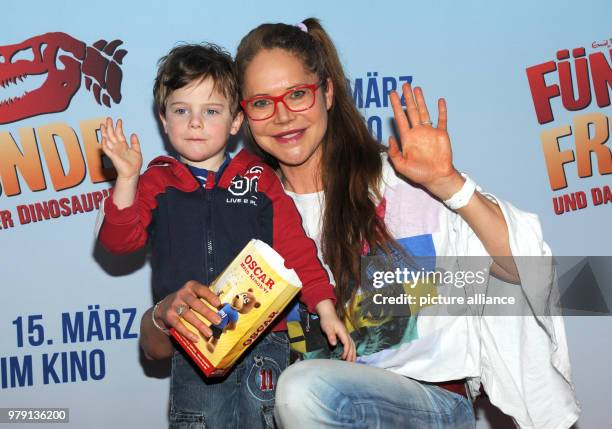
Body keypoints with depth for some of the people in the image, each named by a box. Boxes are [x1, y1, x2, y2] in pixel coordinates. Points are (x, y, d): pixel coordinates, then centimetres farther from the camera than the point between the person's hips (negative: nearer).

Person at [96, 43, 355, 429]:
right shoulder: (157, 183, 7)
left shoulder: (260, 178, 6)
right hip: (193, 349, 1)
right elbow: (119, 239, -4)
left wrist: (325, 309, -2)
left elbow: (296, 249, 5)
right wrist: (127, 179, -16)